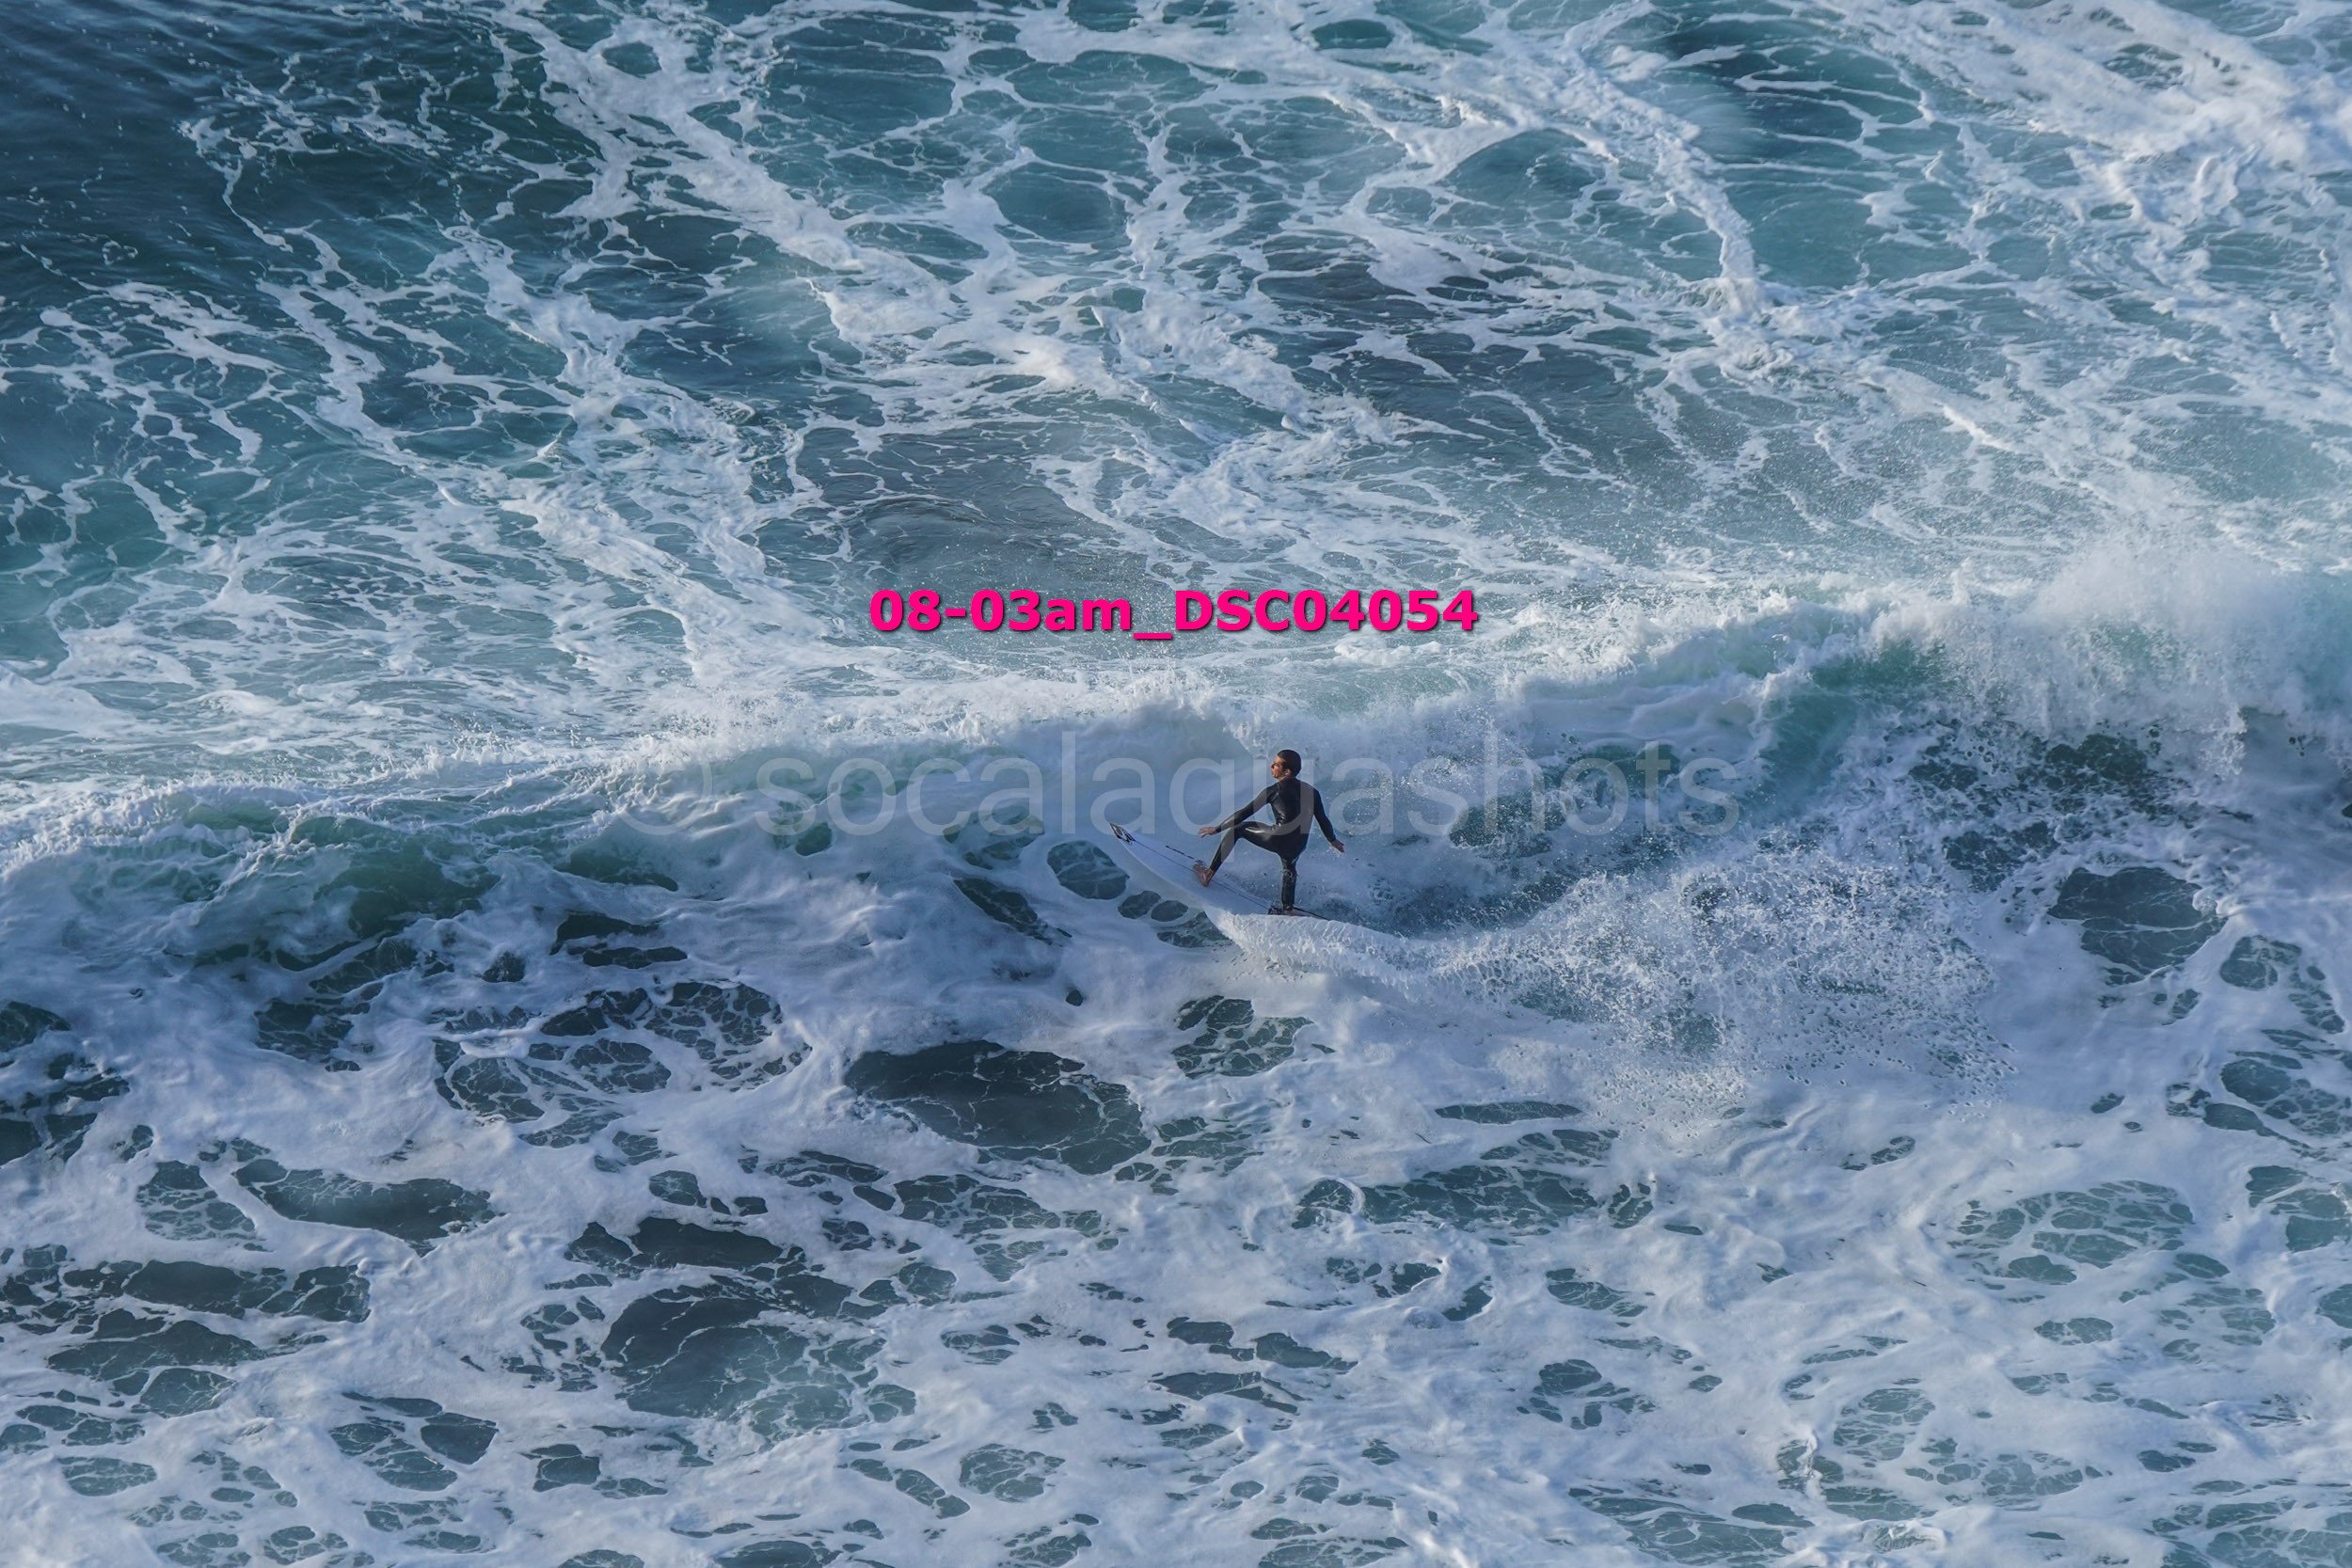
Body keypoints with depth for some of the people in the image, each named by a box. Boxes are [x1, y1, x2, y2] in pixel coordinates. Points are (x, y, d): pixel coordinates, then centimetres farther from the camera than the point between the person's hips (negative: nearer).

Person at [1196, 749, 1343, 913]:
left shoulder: (1274, 790, -5)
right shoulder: (1310, 791, 10)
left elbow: (1245, 813, -2)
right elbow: (1323, 820, 17)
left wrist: (1217, 828, 6)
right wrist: (1332, 840, 37)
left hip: (1278, 838, -6)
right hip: (1297, 848, 6)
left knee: (1237, 829, 15)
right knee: (1289, 866, 40)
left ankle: (1208, 874, 16)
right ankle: (1288, 909, 47)